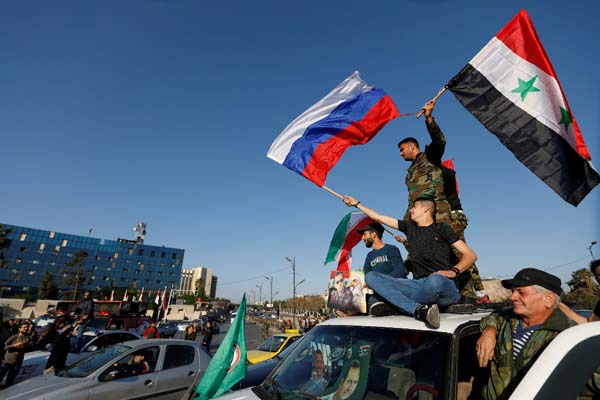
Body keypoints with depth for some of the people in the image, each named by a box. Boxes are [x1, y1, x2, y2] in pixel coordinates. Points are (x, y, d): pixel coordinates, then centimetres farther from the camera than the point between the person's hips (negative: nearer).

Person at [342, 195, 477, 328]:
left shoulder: (441, 227, 10)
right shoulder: (409, 227, 20)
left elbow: (471, 255, 5)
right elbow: (379, 218, 24)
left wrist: (453, 271, -14)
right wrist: (356, 203, 29)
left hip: (445, 285, -4)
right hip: (419, 285, 5)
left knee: (435, 279, -41)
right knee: (371, 276, -12)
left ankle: (396, 305, -19)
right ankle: (419, 309, -29)